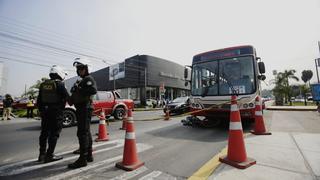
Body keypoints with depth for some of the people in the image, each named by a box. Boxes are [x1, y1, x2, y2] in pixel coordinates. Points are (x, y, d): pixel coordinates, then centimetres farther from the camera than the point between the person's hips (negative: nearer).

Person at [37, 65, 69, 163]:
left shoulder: (43, 84, 11)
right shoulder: (59, 84, -11)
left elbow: (39, 100, 15)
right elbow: (66, 96, -15)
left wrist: (41, 110, 21)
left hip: (45, 111, 7)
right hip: (56, 112, -7)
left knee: (44, 133, 15)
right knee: (54, 133, 0)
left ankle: (42, 154, 24)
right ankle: (49, 155, 4)